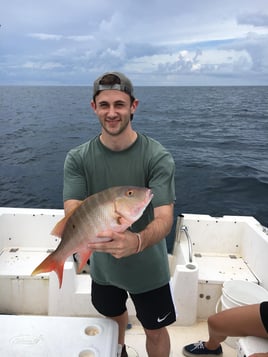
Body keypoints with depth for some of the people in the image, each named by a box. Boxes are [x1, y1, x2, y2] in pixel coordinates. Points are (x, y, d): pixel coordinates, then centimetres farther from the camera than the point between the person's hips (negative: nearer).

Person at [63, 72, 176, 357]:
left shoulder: (158, 158, -21)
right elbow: (72, 213, -20)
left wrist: (137, 242, -51)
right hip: (102, 265, 3)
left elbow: (164, 219, -28)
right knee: (114, 316, 29)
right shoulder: (77, 159, -13)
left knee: (155, 332, 16)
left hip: (148, 268, -2)